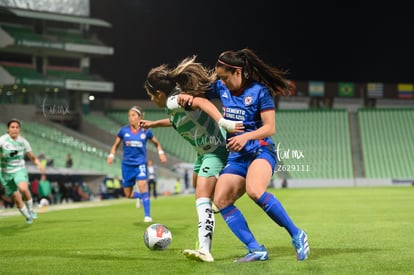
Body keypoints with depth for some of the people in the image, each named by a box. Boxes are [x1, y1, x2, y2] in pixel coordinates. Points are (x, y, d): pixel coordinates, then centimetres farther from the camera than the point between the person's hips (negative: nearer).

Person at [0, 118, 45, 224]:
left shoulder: (23, 141, -1)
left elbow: (32, 156, 9)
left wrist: (39, 164, -9)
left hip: (20, 170, 0)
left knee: (24, 189, -29)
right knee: (17, 199, -1)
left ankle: (31, 210, -5)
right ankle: (28, 217, 24)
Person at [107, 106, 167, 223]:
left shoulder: (145, 131, -3)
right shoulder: (123, 130, -2)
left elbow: (157, 143, 14)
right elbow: (116, 145, 10)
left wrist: (161, 152, -3)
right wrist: (111, 155, -7)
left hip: (140, 163, -2)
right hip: (127, 164, 2)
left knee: (142, 186, -23)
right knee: (128, 195, 7)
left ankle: (147, 215, -16)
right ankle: (140, 197, 43)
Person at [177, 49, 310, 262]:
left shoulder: (260, 91, -8)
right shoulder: (221, 88, 8)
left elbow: (270, 127, -10)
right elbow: (199, 94, 22)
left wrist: (246, 137, -26)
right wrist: (187, 97, -1)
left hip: (261, 150, -7)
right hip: (236, 156, 7)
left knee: (254, 190, -35)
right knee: (221, 200, -14)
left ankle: (297, 235, -21)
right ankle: (256, 250, -14)